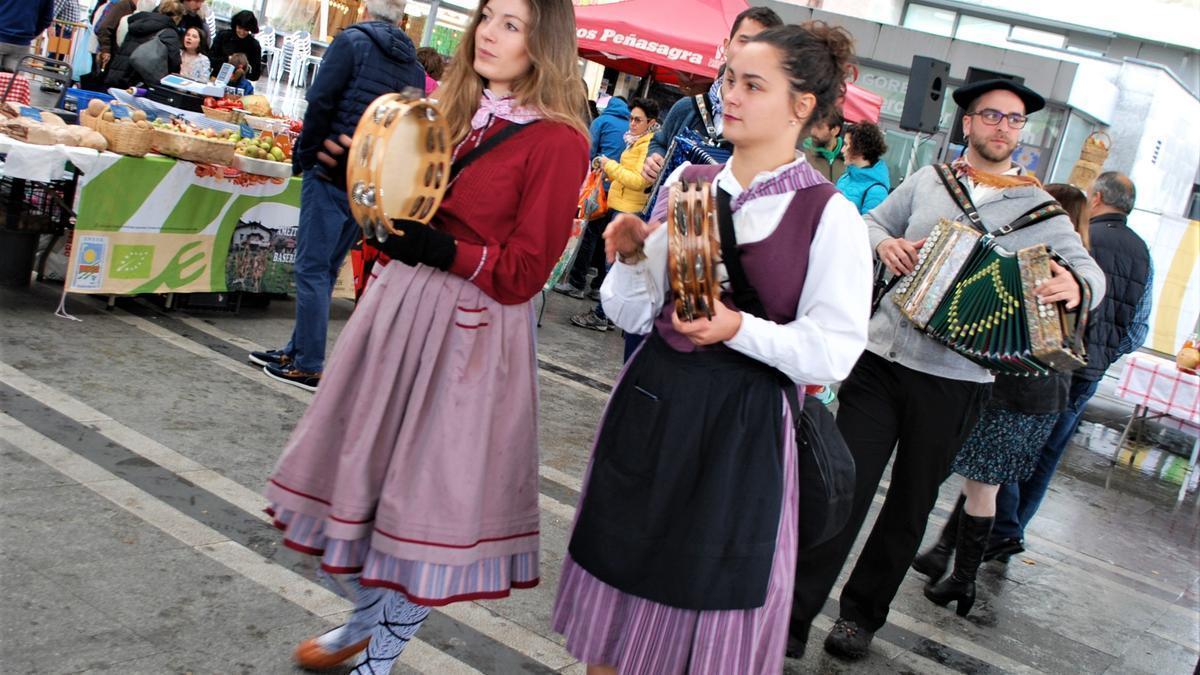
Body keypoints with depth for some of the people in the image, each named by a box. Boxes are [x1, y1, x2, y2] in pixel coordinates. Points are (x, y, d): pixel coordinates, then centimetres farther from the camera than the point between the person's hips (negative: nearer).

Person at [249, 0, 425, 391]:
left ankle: (309, 367, 0)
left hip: (332, 172, -6)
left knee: (312, 267, -1)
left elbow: (320, 102, -13)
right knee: (325, 268, 15)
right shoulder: (415, 68, 12)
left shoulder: (353, 41, -5)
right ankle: (299, 350, 24)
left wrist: (306, 154, -2)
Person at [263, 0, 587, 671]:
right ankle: (366, 619, 38)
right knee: (371, 460, 16)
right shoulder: (458, 107, 8)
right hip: (400, 302, 7)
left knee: (429, 487, 3)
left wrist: (443, 251, -23)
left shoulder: (557, 140, -13)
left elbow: (524, 272, -13)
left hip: (472, 331, -7)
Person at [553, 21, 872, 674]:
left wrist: (738, 328, -23)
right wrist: (632, 256, -10)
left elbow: (835, 351, -11)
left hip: (741, 423, -4)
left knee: (708, 590, 8)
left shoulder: (830, 215, -8)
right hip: (649, 401, 4)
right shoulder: (687, 182, 5)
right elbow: (631, 315, 9)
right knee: (619, 574, 13)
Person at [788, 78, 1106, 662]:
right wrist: (885, 242, -5)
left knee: (910, 505, 11)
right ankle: (796, 613, 5)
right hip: (880, 358, 0)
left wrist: (1075, 286, -23)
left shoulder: (1037, 208, 4)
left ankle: (861, 614, 28)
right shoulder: (928, 180, 9)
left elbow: (1091, 270, 2)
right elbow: (871, 220, 19)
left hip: (952, 382, 0)